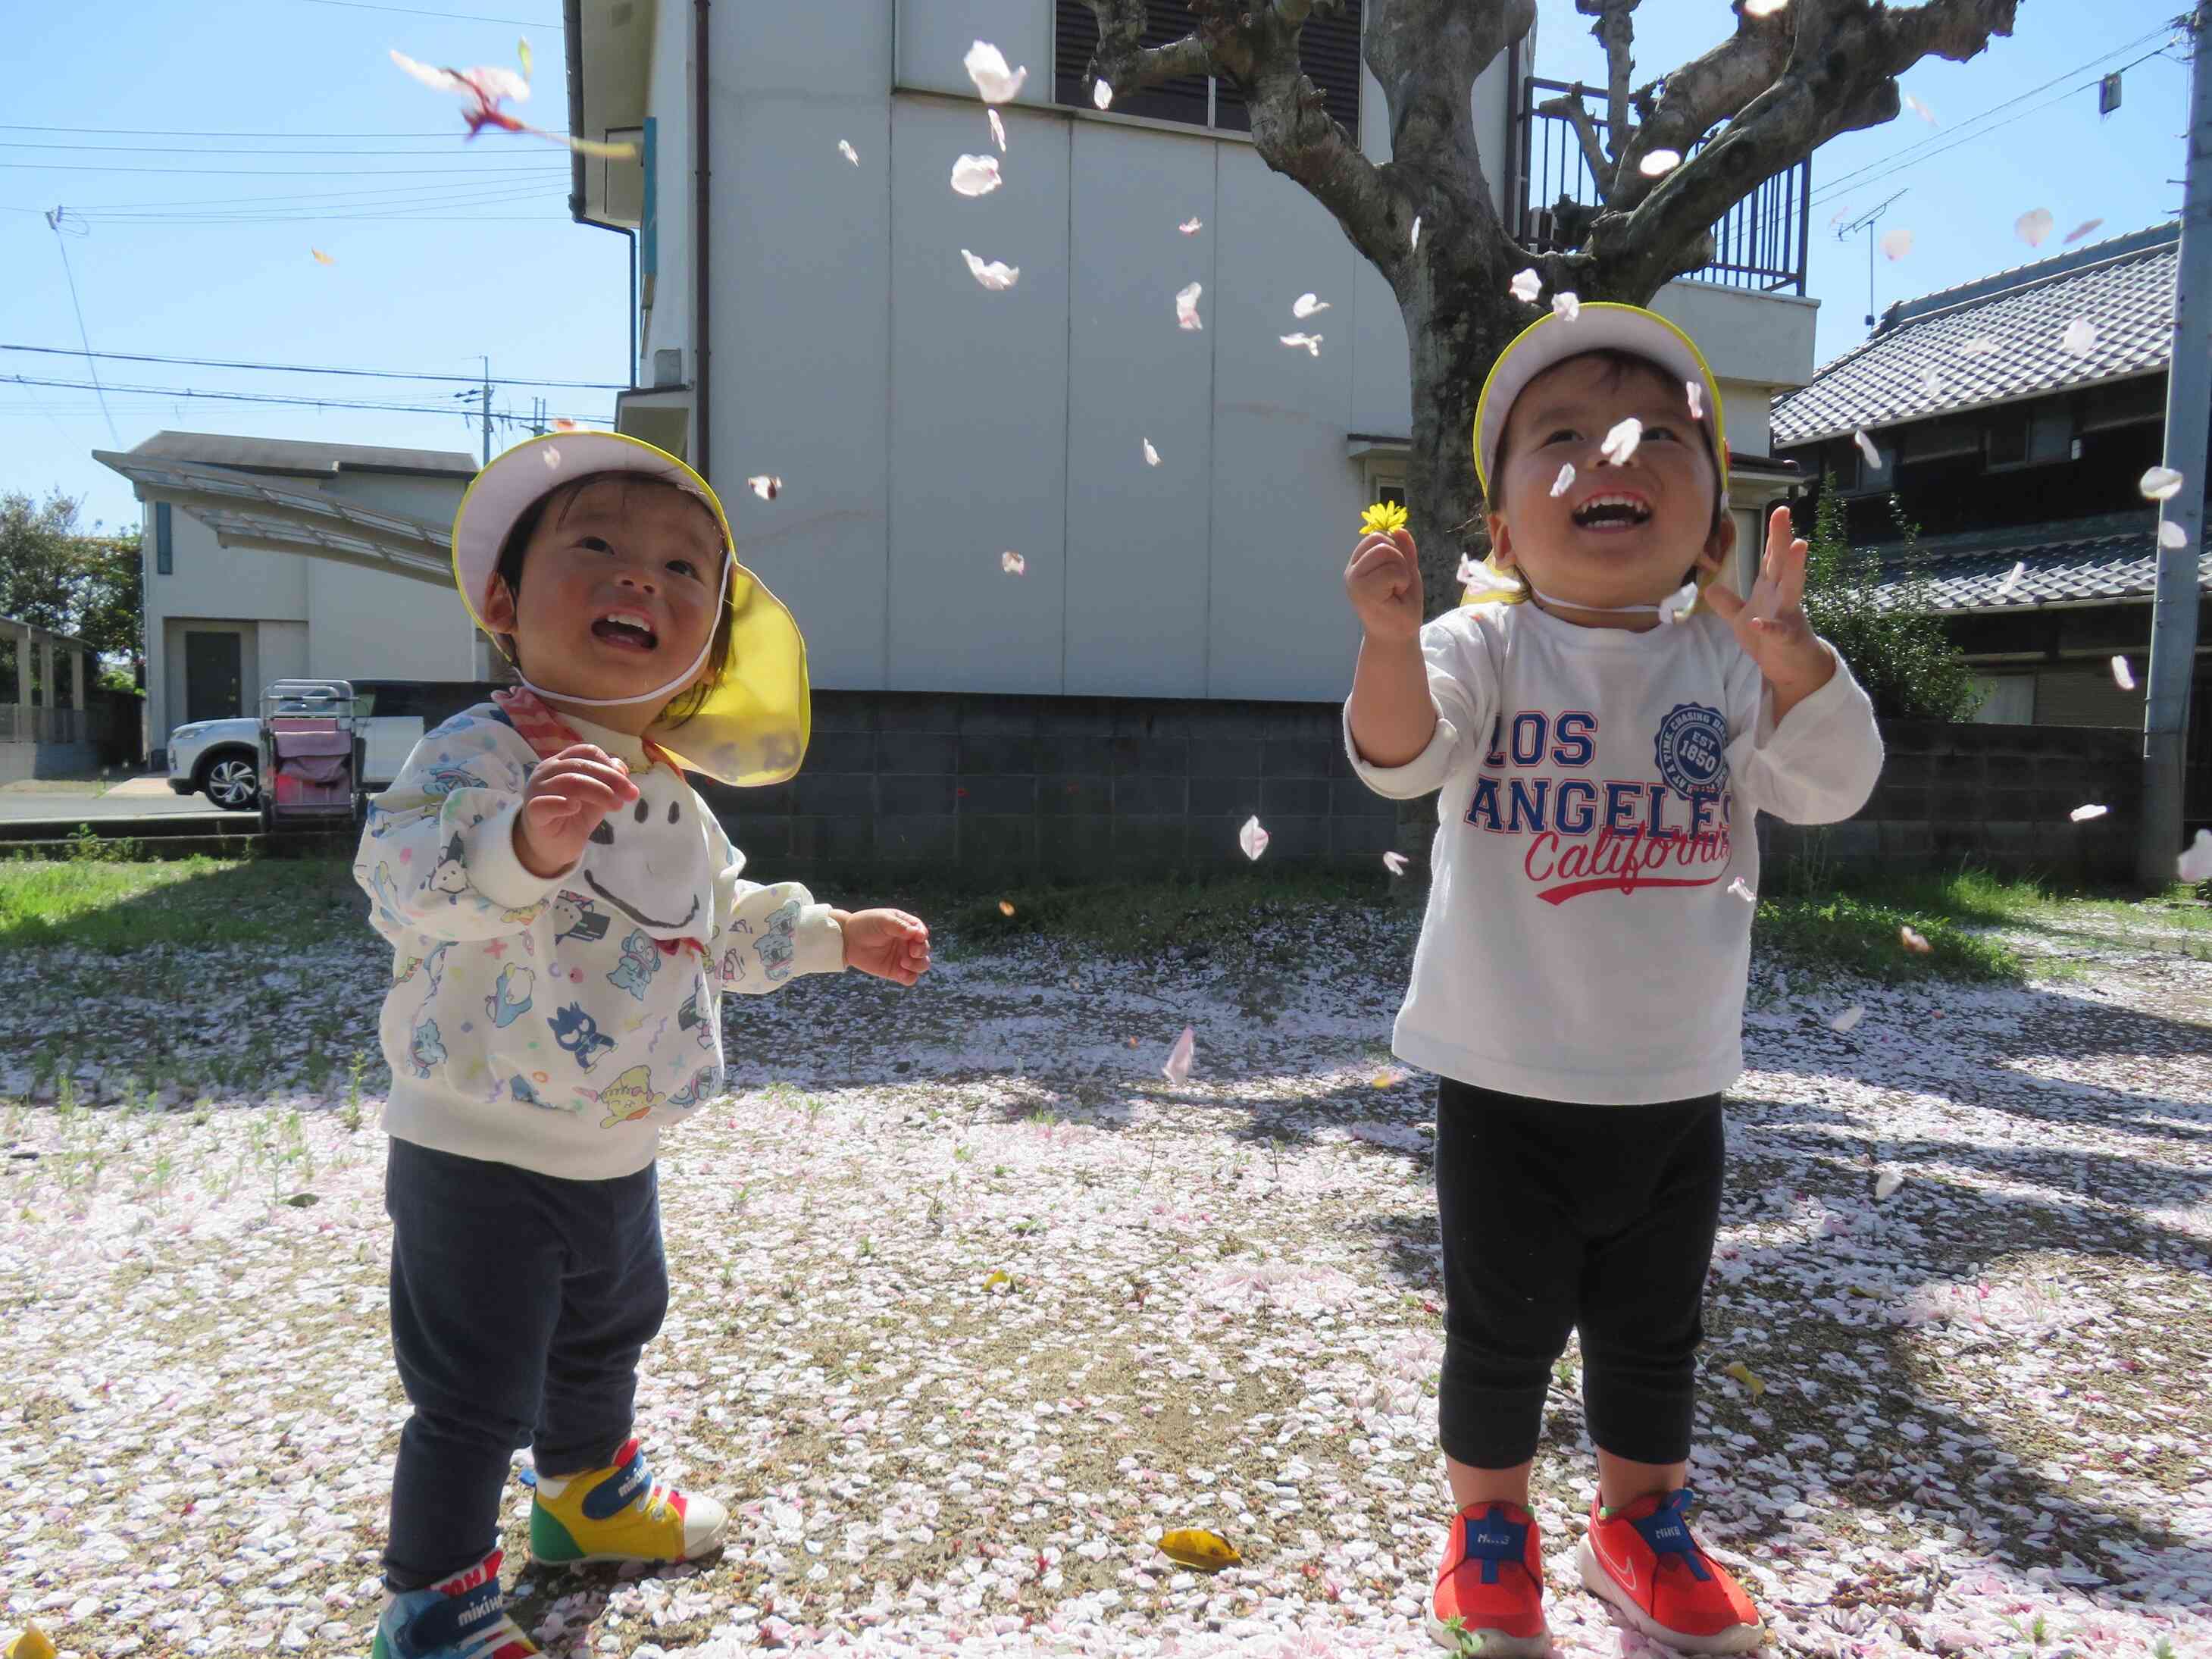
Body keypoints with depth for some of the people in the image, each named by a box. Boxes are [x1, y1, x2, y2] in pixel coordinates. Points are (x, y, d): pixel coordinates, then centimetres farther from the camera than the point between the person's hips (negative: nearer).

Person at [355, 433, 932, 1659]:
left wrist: (837, 935, 20)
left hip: (617, 1153, 9)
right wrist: (523, 843, -59)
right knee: (476, 1399, 4)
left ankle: (591, 1496, 55)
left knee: (603, 1341, 29)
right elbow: (398, 870, -41)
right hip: (482, 1157, -8)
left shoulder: (669, 795, 4)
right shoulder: (485, 750, -22)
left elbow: (724, 920, 20)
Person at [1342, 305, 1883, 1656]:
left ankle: (1645, 1525, 43)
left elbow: (1836, 787, -11)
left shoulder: (1731, 661, -1)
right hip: (1507, 1079, -3)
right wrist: (1391, 640, -44)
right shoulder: (1486, 645, -9)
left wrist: (1788, 650, -28)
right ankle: (1490, 1525, 36)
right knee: (1503, 1328, 12)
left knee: (1656, 1335, 20)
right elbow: (1402, 755, -25)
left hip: (1676, 1086, 3)